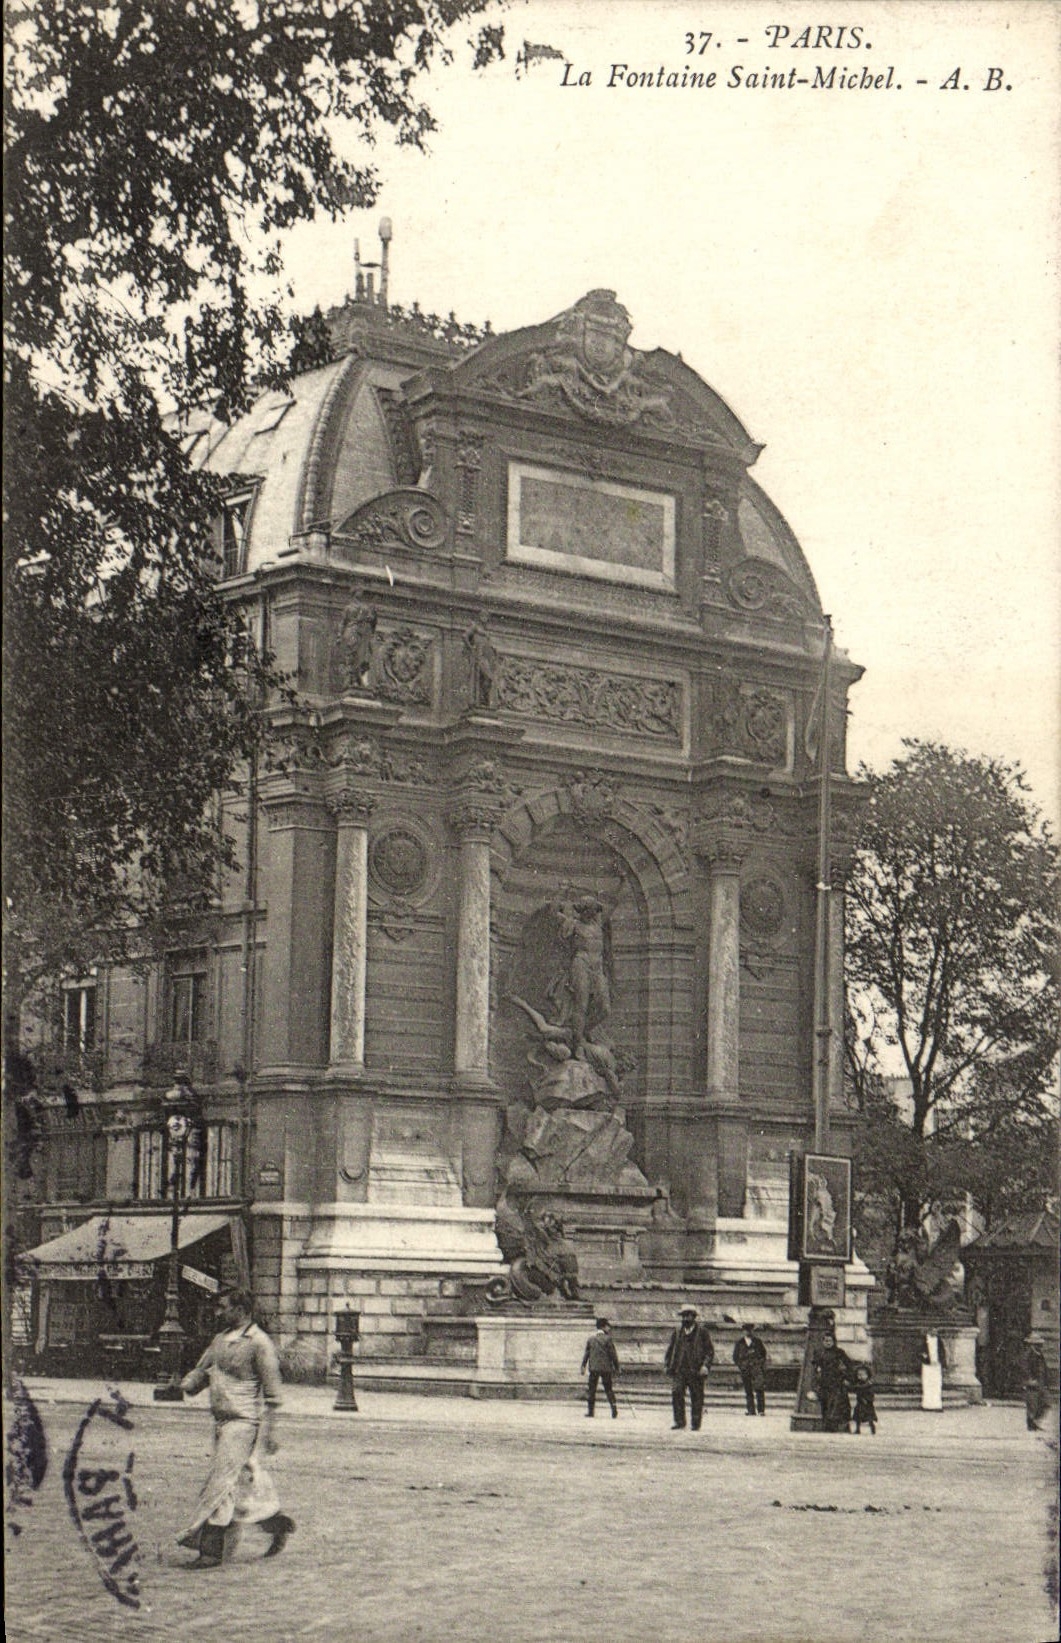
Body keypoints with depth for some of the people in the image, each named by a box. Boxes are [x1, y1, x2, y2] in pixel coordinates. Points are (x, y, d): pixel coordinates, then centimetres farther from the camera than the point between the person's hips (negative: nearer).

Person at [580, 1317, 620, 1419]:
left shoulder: (590, 1339, 6)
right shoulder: (607, 1339, -7)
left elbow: (586, 1354, 6)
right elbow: (613, 1354, -7)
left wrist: (583, 1367, 9)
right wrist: (616, 1367, 0)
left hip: (593, 1368, 2)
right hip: (606, 1368, -2)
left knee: (591, 1390, 8)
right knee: (609, 1390, 7)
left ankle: (590, 1412, 4)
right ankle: (614, 1412, 1)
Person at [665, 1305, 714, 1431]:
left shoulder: (702, 1331, 2)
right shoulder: (677, 1331, 12)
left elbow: (710, 1350, 0)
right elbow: (671, 1349, 20)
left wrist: (705, 1365, -12)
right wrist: (668, 1365, 10)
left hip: (695, 1371, -2)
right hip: (679, 1370, 3)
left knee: (697, 1398, 2)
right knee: (676, 1393, -10)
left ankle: (695, 1424, 11)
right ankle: (679, 1422, -2)